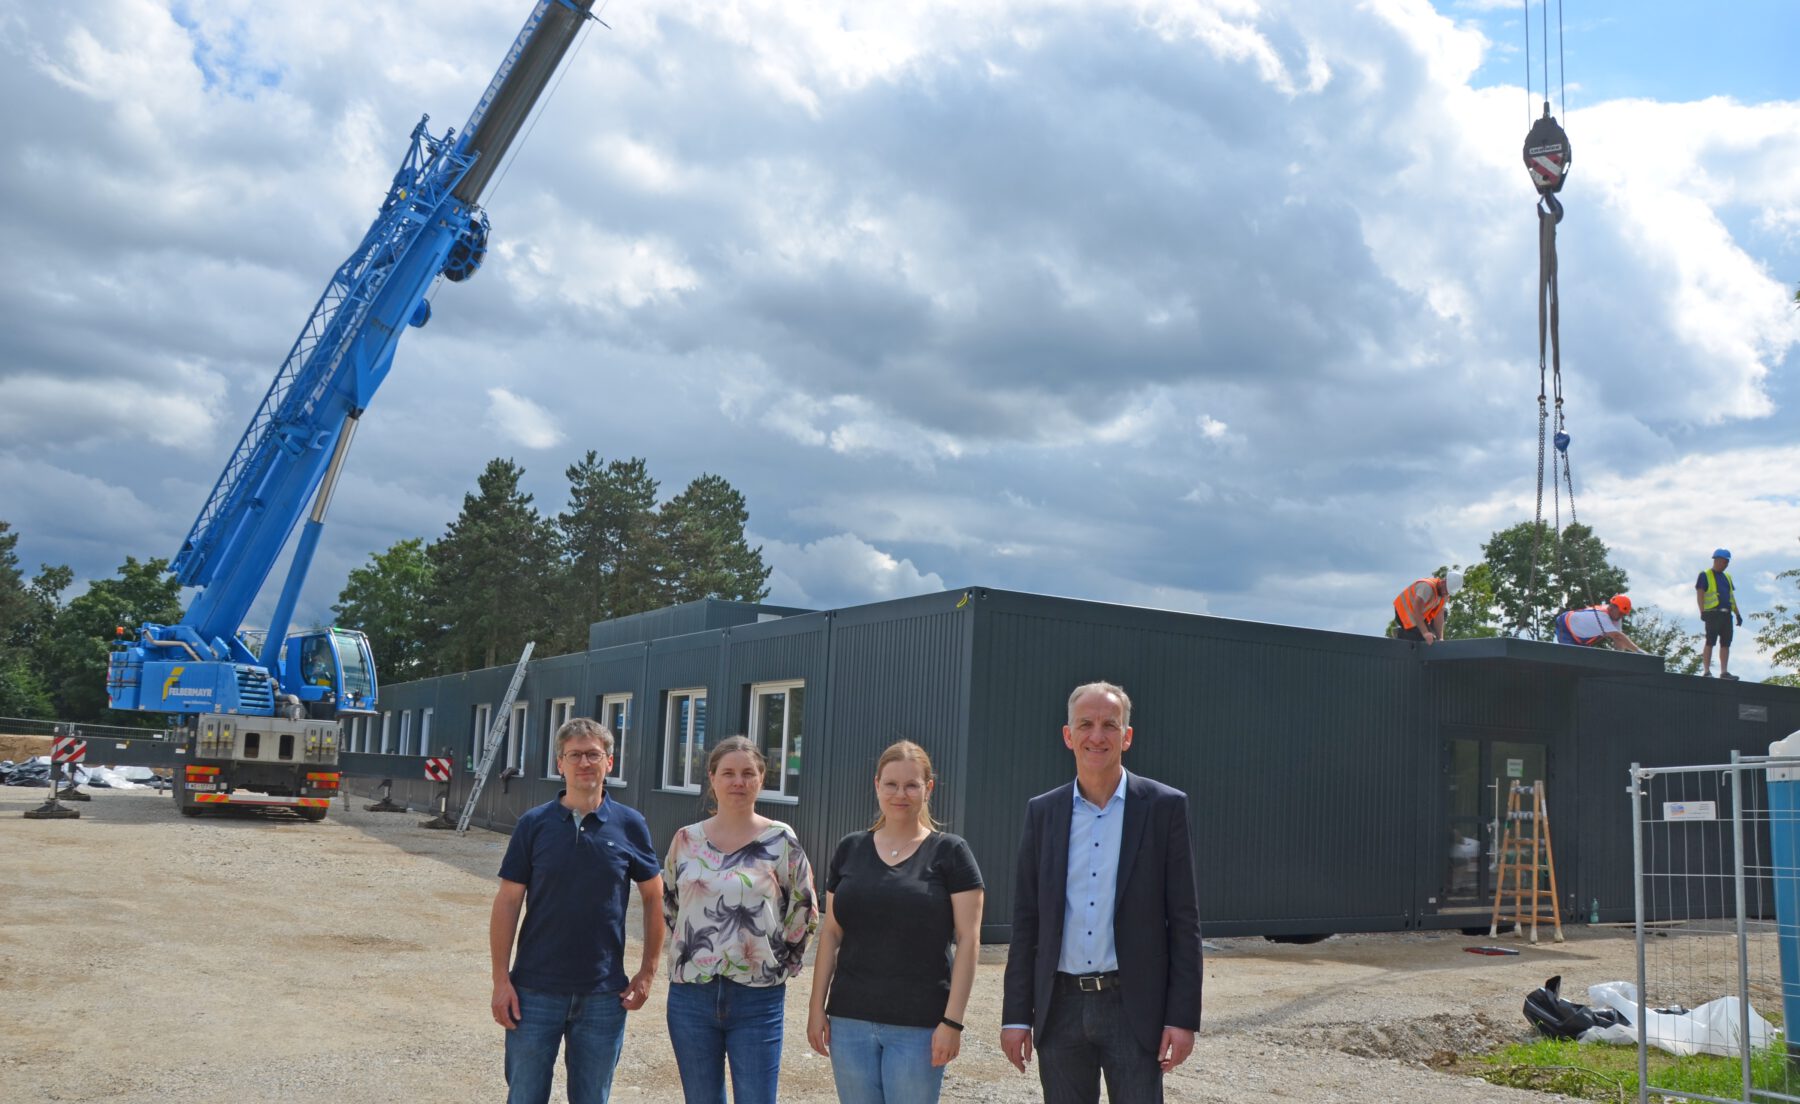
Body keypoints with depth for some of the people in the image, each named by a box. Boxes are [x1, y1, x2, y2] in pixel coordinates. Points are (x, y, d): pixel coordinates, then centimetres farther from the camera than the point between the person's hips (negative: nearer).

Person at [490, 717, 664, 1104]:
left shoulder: (630, 825, -1)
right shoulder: (534, 824, -2)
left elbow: (654, 897, 6)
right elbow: (508, 901, -1)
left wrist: (648, 972, 2)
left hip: (603, 995, 1)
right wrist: (501, 979, -6)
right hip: (536, 989, 0)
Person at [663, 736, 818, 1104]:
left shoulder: (781, 840, -4)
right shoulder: (686, 840, 4)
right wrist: (691, 946, 10)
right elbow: (667, 904, 17)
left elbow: (804, 912, 2)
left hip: (757, 999, -3)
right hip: (691, 993, 3)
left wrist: (779, 965, 1)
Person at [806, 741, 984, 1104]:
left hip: (919, 1026, -3)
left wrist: (953, 1020, -12)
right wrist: (817, 1006, 6)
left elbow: (968, 941, -6)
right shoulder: (849, 849, 8)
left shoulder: (949, 852, -2)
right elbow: (831, 934, 11)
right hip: (850, 1021, 3)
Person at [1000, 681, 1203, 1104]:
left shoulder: (1164, 806, -2)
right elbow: (1026, 921, 7)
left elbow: (1183, 921, -3)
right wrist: (1015, 1014, 3)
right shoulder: (1042, 812, 6)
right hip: (1060, 1006, 3)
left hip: (1133, 1008, -3)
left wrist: (1183, 1018, -7)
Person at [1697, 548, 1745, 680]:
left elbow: (1731, 596, 24)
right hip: (1713, 613, -7)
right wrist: (1702, 611, -15)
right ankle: (1706, 672, -10)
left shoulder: (1727, 576, 23)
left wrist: (1737, 613, 17)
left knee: (1726, 643, 3)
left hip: (1726, 614, 7)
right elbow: (1700, 594, -5)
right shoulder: (1705, 575, 2)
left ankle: (1724, 672, 5)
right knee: (1710, 642, -9)